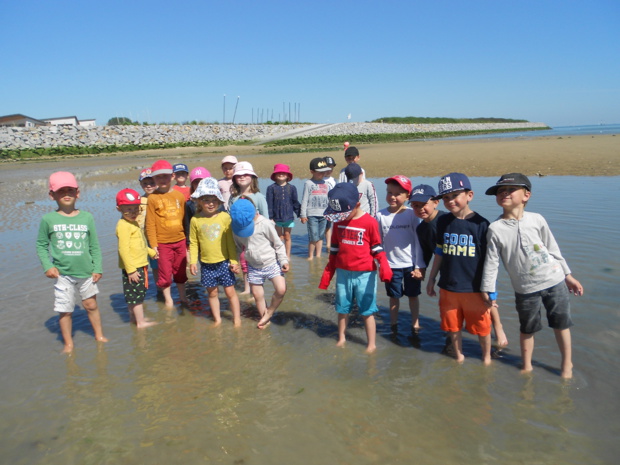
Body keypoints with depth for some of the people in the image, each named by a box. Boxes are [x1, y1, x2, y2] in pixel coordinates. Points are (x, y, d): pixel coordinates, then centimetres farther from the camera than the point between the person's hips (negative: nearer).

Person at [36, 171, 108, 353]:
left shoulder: (87, 217, -2)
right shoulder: (48, 219, -5)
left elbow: (94, 246, 3)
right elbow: (41, 245, 2)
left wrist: (97, 268, 1)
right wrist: (47, 266, -10)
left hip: (86, 272, 1)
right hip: (62, 274, -1)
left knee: (91, 304, 15)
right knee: (64, 310, 6)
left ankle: (99, 335, 33)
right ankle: (68, 343, 25)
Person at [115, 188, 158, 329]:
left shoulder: (134, 223, 12)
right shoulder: (123, 225, -19)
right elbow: (123, 249, -24)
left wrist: (151, 251, 35)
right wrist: (131, 270, -26)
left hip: (140, 265, 10)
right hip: (132, 267, -10)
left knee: (135, 294, 19)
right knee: (136, 294, -1)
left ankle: (134, 317, 32)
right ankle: (140, 322, 7)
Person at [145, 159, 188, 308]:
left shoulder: (179, 195, 2)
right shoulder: (152, 198, -7)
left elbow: (185, 218, 7)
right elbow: (150, 224, -7)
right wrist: (153, 244, -9)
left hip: (180, 240, 3)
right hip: (162, 242, -3)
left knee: (181, 270, 15)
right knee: (165, 272, 7)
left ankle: (182, 297, 31)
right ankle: (168, 299, 25)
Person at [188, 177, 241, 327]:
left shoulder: (225, 217, -8)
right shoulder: (195, 220, -3)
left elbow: (231, 241, -4)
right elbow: (193, 243, 2)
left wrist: (234, 261, -4)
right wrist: (193, 261, -5)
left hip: (224, 263, -2)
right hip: (206, 265, 2)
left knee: (230, 292, 7)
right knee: (212, 293, 14)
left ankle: (237, 319, 21)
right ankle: (217, 319, 30)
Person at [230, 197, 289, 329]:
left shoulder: (264, 224, -20)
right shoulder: (237, 226, -9)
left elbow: (278, 244, -10)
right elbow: (238, 246, 7)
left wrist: (284, 260, -12)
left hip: (272, 263, -3)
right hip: (254, 267, 3)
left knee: (281, 289, -17)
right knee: (257, 295, 11)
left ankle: (269, 313, 8)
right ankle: (264, 318, 34)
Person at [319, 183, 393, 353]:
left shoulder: (370, 222, -13)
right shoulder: (338, 221, 2)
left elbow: (377, 248, -6)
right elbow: (334, 248, 10)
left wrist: (384, 266, -22)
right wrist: (328, 272, 11)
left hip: (365, 274, -4)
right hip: (343, 273, 5)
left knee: (367, 310, 5)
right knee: (342, 308, 17)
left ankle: (372, 344, 18)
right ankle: (341, 338, 34)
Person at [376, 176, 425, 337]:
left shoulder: (411, 215, -9)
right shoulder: (381, 215, -6)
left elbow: (418, 241, -7)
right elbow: (378, 242, 1)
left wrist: (419, 265, -8)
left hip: (411, 264, -1)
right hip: (391, 265, 1)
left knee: (413, 296, 13)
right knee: (394, 296, 14)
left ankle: (415, 326, 28)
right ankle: (393, 325, 31)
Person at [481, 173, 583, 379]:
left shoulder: (537, 220, -4)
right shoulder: (495, 229, -9)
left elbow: (553, 250, 6)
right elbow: (491, 262, -5)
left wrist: (568, 276, 10)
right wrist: (487, 289, -5)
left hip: (555, 281, 2)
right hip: (525, 290, -1)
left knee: (561, 324, 14)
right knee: (527, 329, 11)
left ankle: (567, 364, 35)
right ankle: (527, 366, 33)